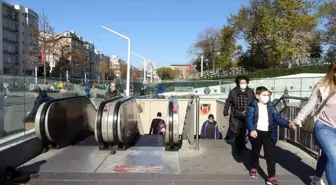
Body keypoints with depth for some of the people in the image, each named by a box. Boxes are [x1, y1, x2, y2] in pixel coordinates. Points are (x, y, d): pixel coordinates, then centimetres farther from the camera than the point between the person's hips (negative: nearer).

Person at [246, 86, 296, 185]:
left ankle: (271, 177, 6)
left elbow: (278, 118, -1)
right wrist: (251, 130, -30)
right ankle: (253, 168, 41)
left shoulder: (271, 107, 4)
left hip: (268, 134, 2)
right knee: (255, 152, 17)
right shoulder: (253, 106, -7)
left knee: (271, 155, -1)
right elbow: (249, 119, -14)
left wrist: (288, 124, -17)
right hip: (257, 133, -2)